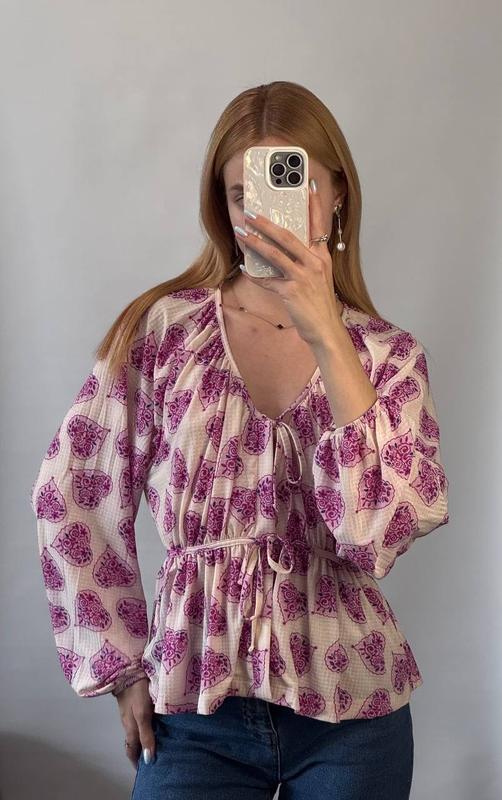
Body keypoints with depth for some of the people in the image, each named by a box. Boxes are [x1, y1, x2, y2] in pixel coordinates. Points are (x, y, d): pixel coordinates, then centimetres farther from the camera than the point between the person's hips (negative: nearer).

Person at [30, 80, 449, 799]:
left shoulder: (390, 356, -3)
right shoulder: (162, 329, -6)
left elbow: (377, 537, -18)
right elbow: (72, 496, 0)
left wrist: (326, 336, -23)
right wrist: (122, 667, 1)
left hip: (348, 719, 1)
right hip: (194, 717, -1)